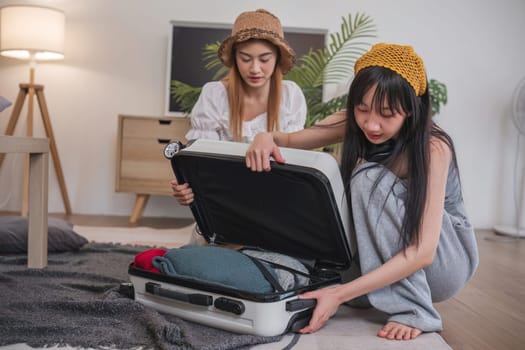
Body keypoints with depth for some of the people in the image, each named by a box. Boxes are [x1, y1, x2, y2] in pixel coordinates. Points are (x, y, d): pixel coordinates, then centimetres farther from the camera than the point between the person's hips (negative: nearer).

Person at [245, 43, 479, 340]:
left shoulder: (432, 147, -27)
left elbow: (423, 251, -33)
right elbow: (293, 140, -5)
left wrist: (339, 294, -41)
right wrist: (267, 137, -32)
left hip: (445, 259, -5)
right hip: (385, 258, 5)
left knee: (370, 179, -28)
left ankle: (410, 308, -24)